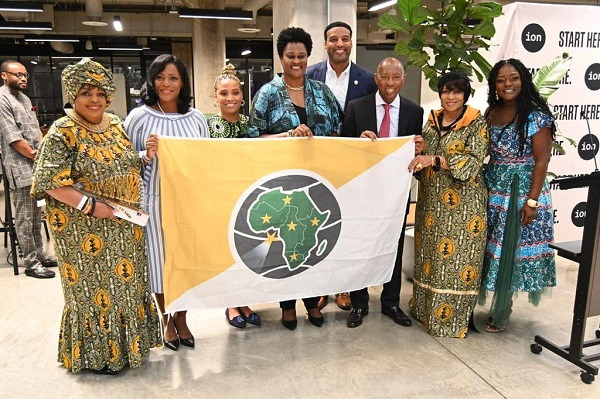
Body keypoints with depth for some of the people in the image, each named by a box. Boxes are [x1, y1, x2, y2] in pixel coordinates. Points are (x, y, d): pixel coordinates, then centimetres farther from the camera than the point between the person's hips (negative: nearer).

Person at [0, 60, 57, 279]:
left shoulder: (25, 99, 16)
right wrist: (34, 156, -8)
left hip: (36, 166, 8)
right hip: (20, 167, -8)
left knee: (36, 215, 14)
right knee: (24, 218, -2)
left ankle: (39, 255, 24)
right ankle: (31, 263, 4)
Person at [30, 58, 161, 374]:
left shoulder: (115, 124, 9)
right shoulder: (62, 133, -11)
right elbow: (50, 182, -16)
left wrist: (147, 156, -3)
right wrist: (90, 205, -23)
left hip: (126, 227, 7)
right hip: (85, 230, -6)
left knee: (127, 281, 16)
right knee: (94, 288, 5)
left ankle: (128, 341, 35)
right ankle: (96, 354, 25)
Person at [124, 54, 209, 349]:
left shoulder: (196, 118, 6)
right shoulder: (139, 117, -2)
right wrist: (146, 155, -18)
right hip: (154, 200, -2)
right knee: (159, 259, 7)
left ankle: (181, 319, 31)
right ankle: (166, 319, 30)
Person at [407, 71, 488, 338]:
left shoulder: (477, 124, -5)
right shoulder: (432, 121, 11)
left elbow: (474, 163, -16)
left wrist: (434, 160, -25)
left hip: (463, 204, -5)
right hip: (431, 201, 5)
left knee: (457, 257, 0)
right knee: (429, 254, 10)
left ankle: (454, 318, 13)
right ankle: (425, 308, 25)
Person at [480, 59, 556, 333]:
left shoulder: (536, 115, -9)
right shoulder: (490, 114, 7)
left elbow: (542, 160, -11)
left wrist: (532, 201, -16)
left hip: (522, 193, -5)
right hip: (493, 192, 5)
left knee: (512, 248, 2)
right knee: (492, 247, 9)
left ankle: (502, 310, 17)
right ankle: (498, 303, 26)